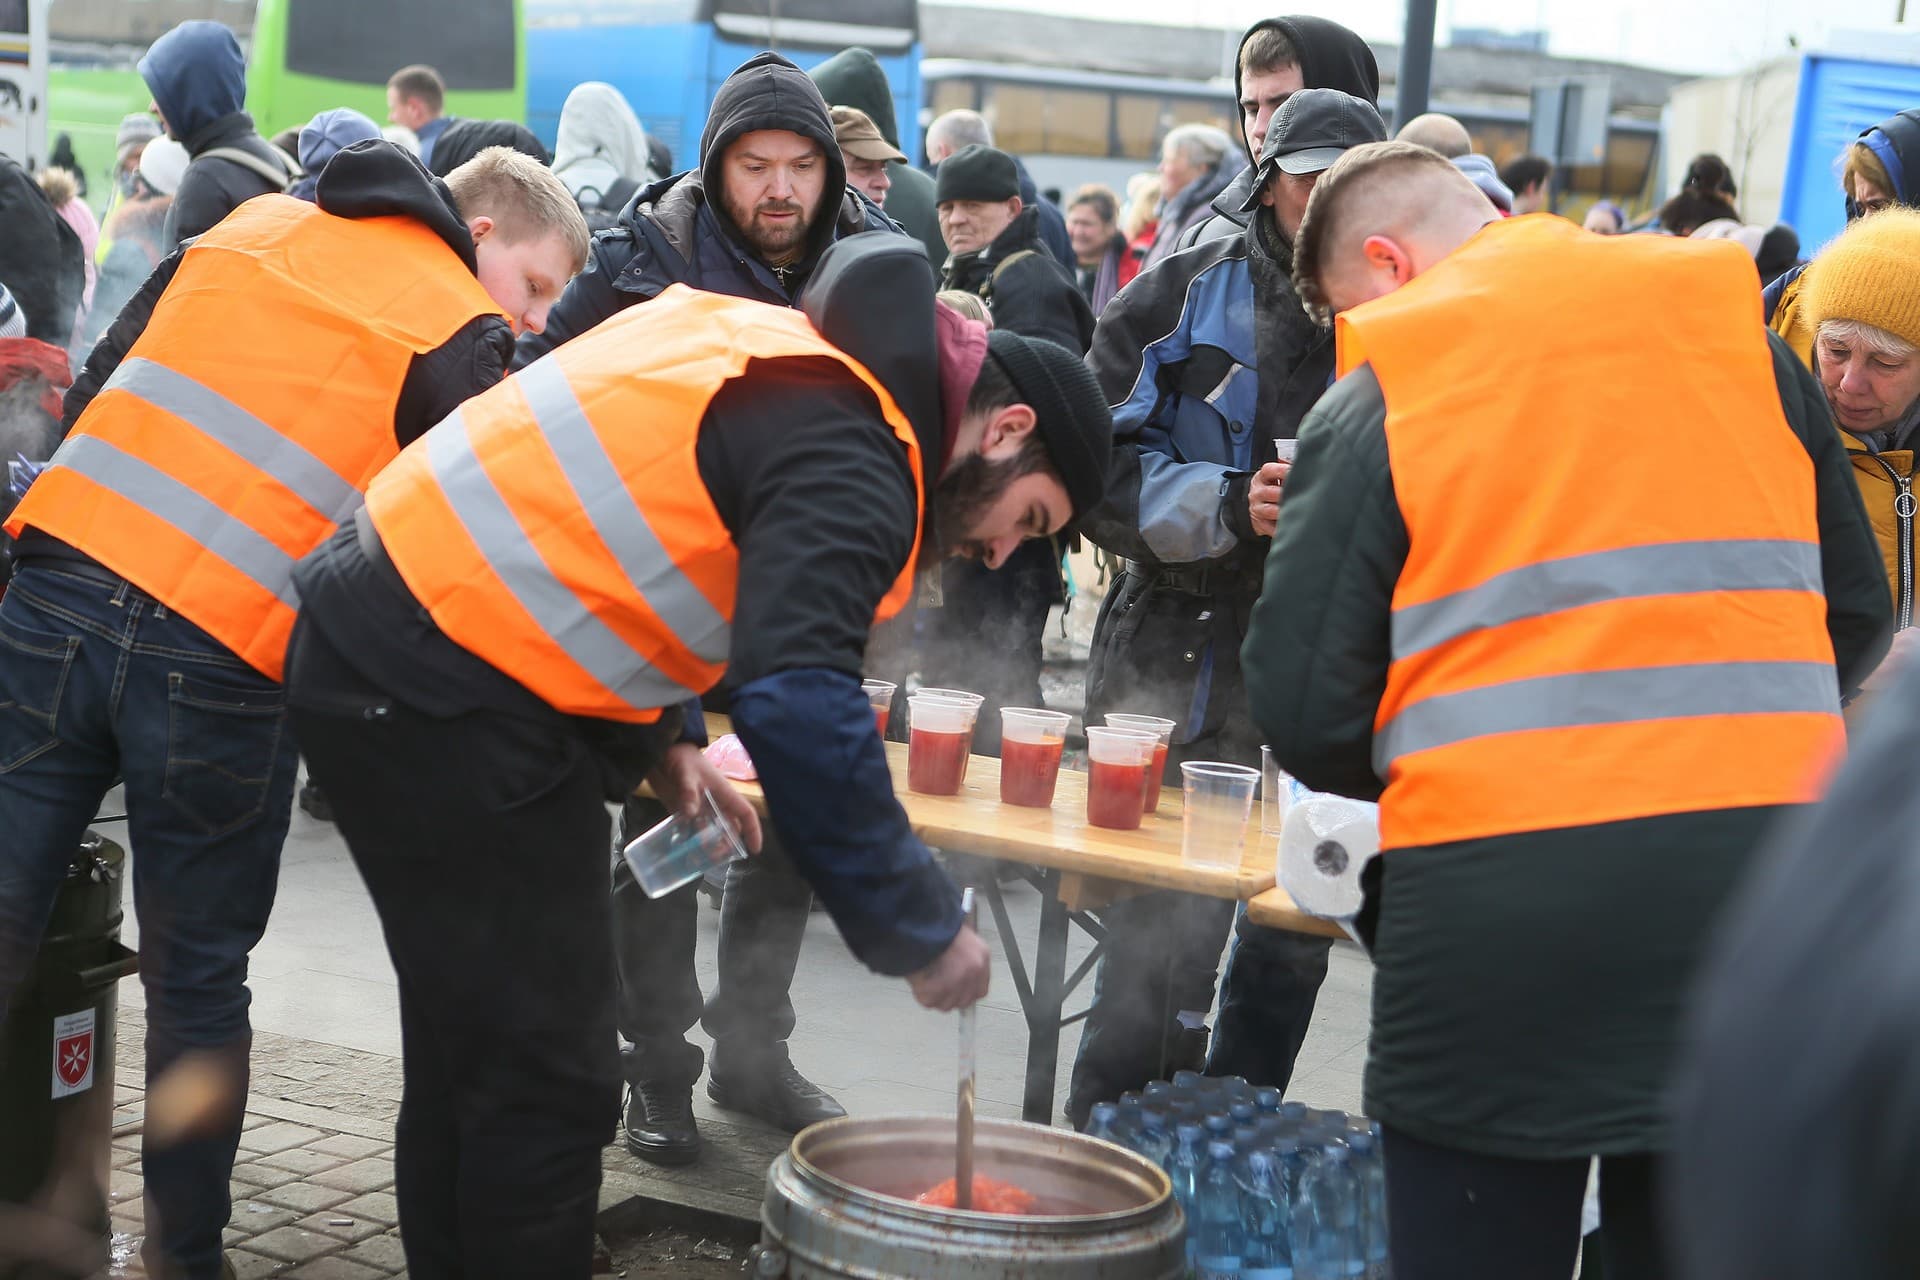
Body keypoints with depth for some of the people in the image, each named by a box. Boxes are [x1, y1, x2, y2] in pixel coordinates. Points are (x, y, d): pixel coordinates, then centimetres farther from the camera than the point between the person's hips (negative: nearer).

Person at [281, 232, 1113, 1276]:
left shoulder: (792, 356, 14)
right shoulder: (849, 455, -16)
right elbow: (800, 708, -30)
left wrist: (653, 742, 13)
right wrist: (922, 930, -22)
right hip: (438, 695, -10)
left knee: (467, 1051, 20)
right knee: (547, 1080, -3)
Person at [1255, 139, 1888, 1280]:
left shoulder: (1382, 390, 0)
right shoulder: (1735, 327, 11)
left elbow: (1307, 713, -3)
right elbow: (1855, 617, 14)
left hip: (1499, 900, -3)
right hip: (1759, 874, 4)